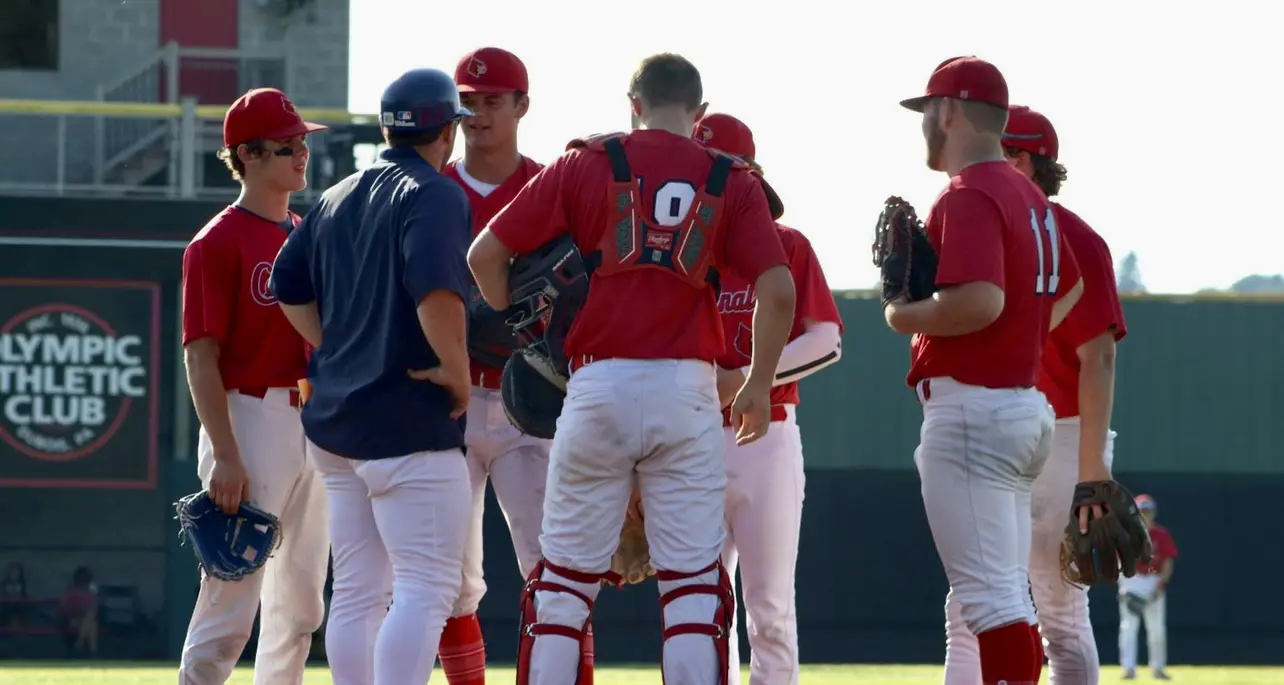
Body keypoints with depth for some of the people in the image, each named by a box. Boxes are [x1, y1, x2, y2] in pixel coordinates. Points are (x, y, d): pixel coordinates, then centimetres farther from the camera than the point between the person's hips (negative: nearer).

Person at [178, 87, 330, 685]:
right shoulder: (219, 242, -8)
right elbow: (201, 356, -13)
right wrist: (224, 456, -20)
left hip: (312, 428, 8)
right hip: (249, 423, -8)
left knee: (300, 605, 12)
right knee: (231, 604, -12)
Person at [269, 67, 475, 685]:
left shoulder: (337, 198, 15)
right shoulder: (434, 194, -10)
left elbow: (288, 285, 20)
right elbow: (436, 289, -26)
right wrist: (456, 372, -15)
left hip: (334, 424, 8)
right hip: (411, 424, -8)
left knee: (357, 592, 12)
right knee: (426, 587, -11)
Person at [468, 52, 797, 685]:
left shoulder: (587, 165, 6)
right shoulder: (731, 181, 6)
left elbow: (484, 256, 4)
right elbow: (777, 289, -3)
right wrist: (758, 386, 8)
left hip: (599, 385, 0)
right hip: (688, 393, 0)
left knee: (565, 573, 7)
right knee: (694, 579, 3)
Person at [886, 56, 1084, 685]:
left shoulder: (968, 197, -14)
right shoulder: (1029, 197, 17)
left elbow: (981, 300, -28)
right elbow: (1069, 287, 31)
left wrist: (907, 317, -13)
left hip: (969, 409, -10)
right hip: (1025, 403, 10)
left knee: (988, 595, -13)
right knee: (1001, 593, 14)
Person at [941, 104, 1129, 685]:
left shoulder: (1071, 240, -10)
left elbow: (1098, 357, -16)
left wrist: (1093, 464, -23)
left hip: (1059, 441, -8)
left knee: (1061, 618, -4)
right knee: (967, 614, 6)